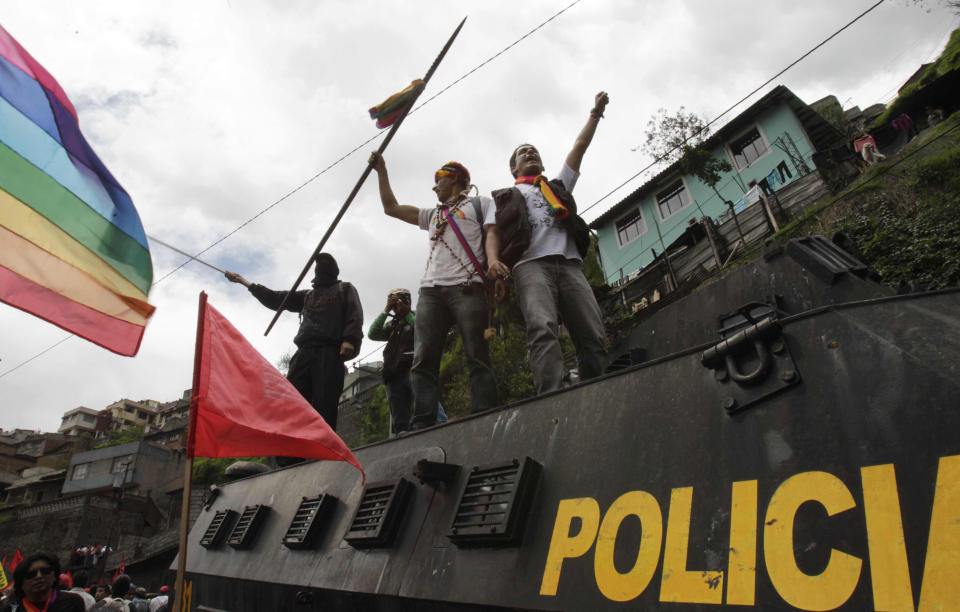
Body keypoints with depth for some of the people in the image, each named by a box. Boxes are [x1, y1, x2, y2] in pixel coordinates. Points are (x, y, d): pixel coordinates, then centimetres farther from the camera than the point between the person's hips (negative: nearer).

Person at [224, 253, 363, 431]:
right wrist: (243, 281, 36)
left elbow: (355, 316, 5)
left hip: (331, 352, -5)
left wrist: (349, 339, -13)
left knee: (324, 405, -17)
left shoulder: (345, 289, 21)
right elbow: (275, 299, 34)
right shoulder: (307, 295, 34)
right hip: (304, 352, 5)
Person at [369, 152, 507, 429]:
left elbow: (491, 233, 3)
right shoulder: (433, 215, 36)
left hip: (467, 287, -5)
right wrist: (382, 171, 37)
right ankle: (421, 426, -15)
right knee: (423, 360, -10)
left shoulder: (480, 204, 21)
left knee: (477, 358, -13)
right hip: (430, 290, 5)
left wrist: (492, 259, -18)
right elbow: (391, 208, 40)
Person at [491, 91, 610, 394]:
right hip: (532, 264, -4)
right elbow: (494, 236, 12)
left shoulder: (559, 187, 38)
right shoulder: (504, 197, 26)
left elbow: (579, 148, 36)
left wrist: (595, 113, 33)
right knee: (543, 329, -29)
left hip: (570, 264, 4)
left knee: (594, 338, -13)